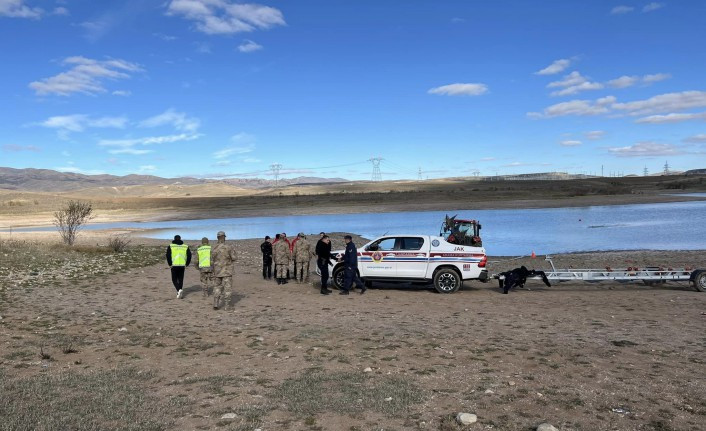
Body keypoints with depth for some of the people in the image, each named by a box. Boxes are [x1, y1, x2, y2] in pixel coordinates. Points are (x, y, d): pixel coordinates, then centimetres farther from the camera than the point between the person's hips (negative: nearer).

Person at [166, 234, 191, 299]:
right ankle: (179, 293, 13)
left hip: (174, 265, -2)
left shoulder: (171, 246, 1)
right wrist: (186, 264, 9)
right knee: (180, 279, 13)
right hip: (182, 265, 2)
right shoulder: (185, 246, 7)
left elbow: (168, 255, -9)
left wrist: (170, 264, 0)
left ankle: (179, 290, -15)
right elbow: (189, 255, 2)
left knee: (174, 279, 7)